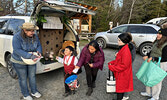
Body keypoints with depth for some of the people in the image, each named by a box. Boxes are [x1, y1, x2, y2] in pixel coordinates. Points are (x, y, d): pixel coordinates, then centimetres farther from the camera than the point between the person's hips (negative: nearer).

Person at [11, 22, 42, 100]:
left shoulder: (34, 36, -12)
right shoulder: (17, 37, -25)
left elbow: (39, 45, -1)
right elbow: (17, 50, -30)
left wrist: (39, 51, -25)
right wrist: (31, 56, -40)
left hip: (31, 61, 4)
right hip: (19, 62, -4)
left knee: (32, 76, 16)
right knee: (23, 78, 12)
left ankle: (34, 91, 38)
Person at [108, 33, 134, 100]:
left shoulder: (126, 51, -27)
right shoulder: (122, 48, 5)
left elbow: (123, 65, -27)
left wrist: (111, 67, -21)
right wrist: (111, 63, 0)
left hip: (122, 74, -9)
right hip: (121, 73, 9)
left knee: (120, 89, 7)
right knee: (121, 87, 24)